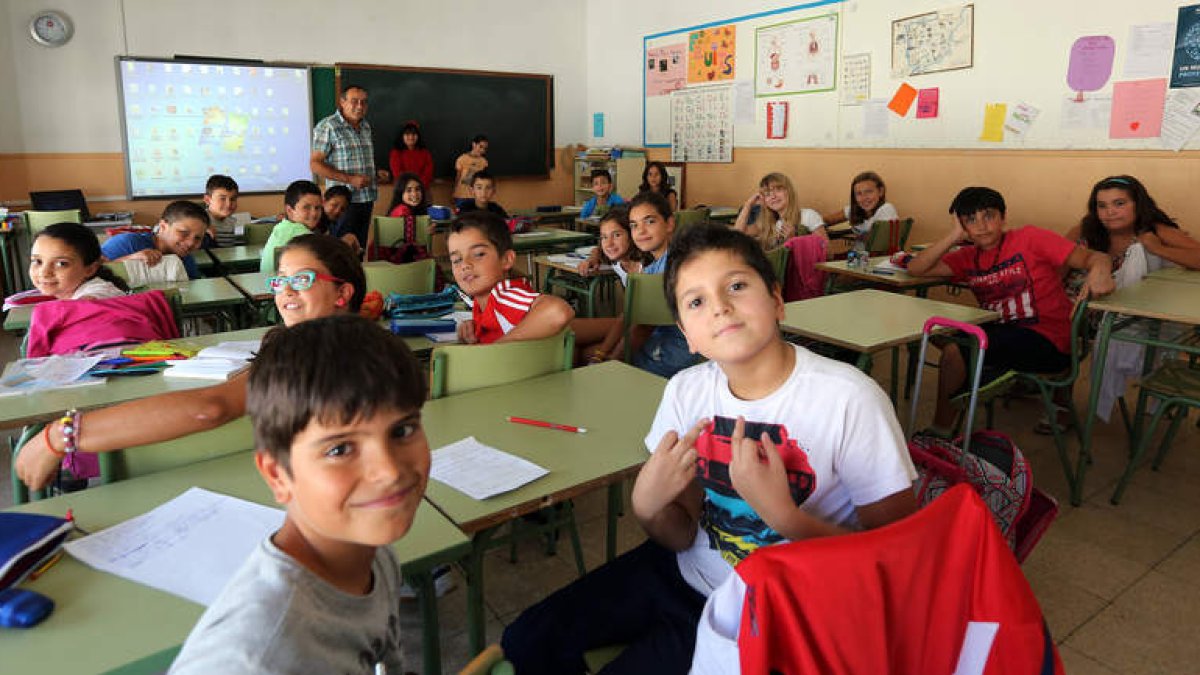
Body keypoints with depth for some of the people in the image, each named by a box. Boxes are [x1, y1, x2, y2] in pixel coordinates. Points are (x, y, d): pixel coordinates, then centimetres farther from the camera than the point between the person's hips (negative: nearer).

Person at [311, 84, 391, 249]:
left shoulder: (365, 126, 14)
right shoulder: (328, 127, -9)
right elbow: (315, 164, -13)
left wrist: (376, 173, 6)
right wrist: (350, 179, -19)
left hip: (367, 198, 7)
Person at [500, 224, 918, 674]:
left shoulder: (848, 400, -22)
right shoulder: (686, 390, -6)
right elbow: (683, 535, -1)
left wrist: (781, 513, -30)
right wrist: (648, 505, -23)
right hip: (686, 573, 5)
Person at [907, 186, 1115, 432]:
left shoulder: (1029, 238, -3)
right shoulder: (968, 257, 11)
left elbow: (1094, 257, -7)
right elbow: (916, 269, 1)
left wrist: (1100, 271, -31)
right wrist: (953, 236, -5)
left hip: (1047, 340, -6)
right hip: (1001, 333, 6)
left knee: (955, 348, -22)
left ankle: (941, 429, -5)